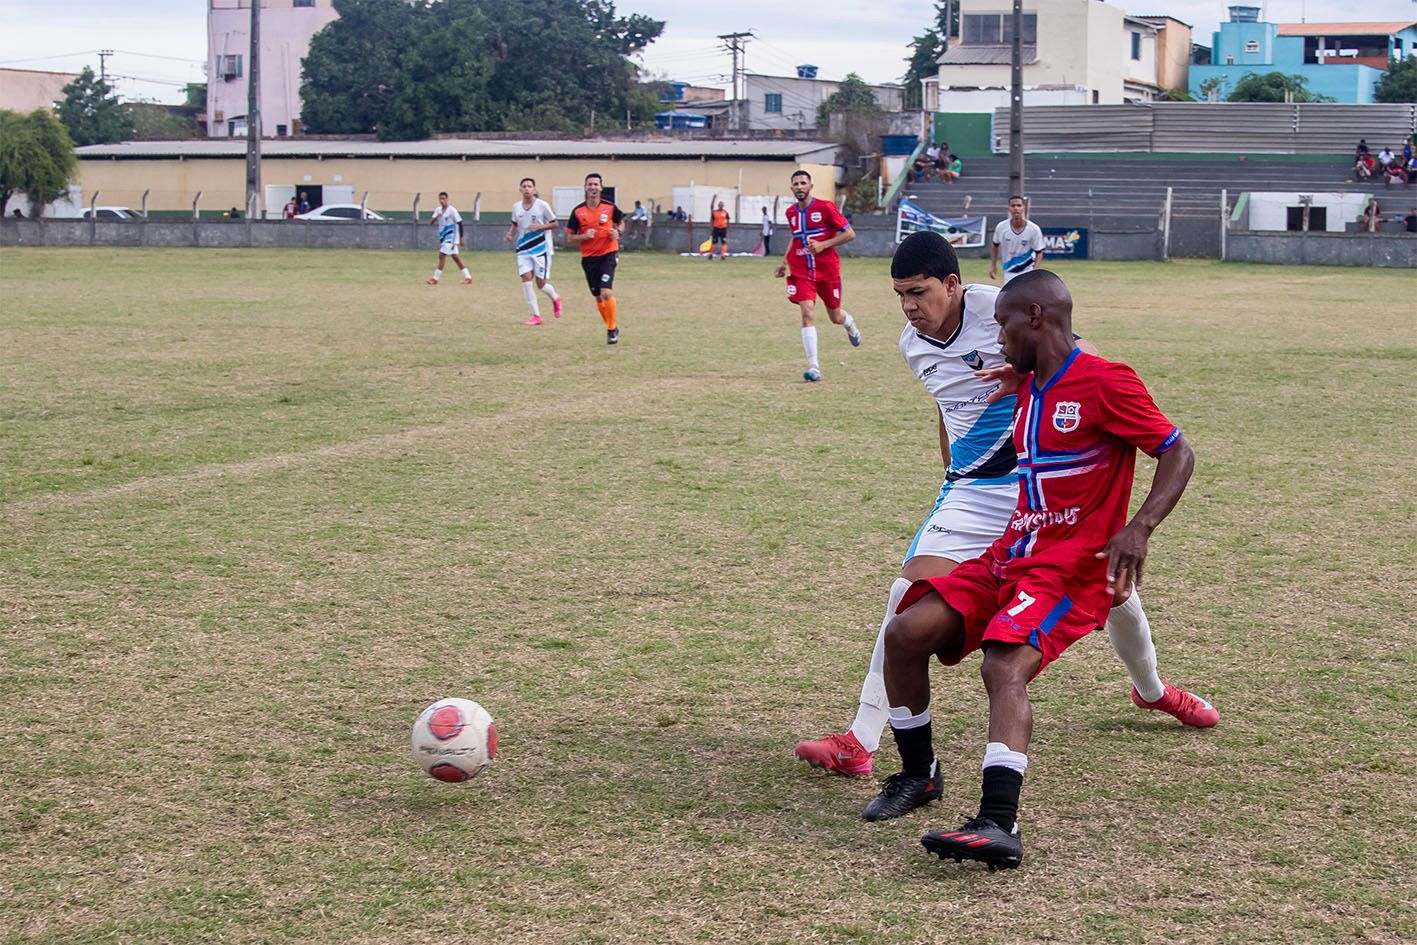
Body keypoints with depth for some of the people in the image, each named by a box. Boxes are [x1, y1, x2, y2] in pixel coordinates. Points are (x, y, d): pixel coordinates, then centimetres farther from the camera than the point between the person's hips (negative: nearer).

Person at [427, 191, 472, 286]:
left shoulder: (452, 210, -13)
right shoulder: (438, 210, 6)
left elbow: (460, 224, -11)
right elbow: (431, 223, 1)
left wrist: (461, 238, -12)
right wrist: (436, 217, -22)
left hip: (451, 238, -7)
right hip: (443, 238, 7)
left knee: (441, 256, -14)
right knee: (455, 257, 9)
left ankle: (435, 278, -10)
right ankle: (468, 277, 13)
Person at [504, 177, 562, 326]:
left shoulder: (542, 205, -8)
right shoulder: (516, 207, 4)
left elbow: (555, 224, -2)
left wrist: (539, 227, -17)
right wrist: (510, 233, -2)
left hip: (541, 248, -3)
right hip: (523, 249, 3)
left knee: (541, 283, -4)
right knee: (526, 278, -13)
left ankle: (555, 298, 32)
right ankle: (536, 315, -7)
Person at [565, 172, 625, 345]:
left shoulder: (610, 207, -4)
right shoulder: (578, 211, -4)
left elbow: (621, 222, 15)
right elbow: (571, 237, 2)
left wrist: (618, 232, -6)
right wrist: (584, 236, -17)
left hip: (608, 254, -2)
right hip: (588, 258, 2)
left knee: (606, 292, -18)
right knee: (598, 297, 8)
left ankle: (612, 329, -3)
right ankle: (612, 328, 27)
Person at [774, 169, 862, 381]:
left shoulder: (825, 207, -9)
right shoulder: (791, 212, 6)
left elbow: (850, 234, -9)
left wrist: (823, 245, -18)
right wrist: (785, 261, 15)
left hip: (828, 270, -2)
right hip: (801, 272, 2)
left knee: (835, 317, 11)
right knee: (807, 313, -17)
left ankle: (849, 322, 52)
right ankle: (813, 367, -20)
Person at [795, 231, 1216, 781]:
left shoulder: (998, 308, -15)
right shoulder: (912, 345, 3)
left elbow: (1085, 359, -16)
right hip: (972, 489, 3)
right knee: (911, 592, -15)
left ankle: (1151, 689, 41)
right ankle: (860, 742, -13)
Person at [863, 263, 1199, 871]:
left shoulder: (1105, 382, -11)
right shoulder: (1028, 387, 15)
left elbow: (1177, 452, -12)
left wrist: (1139, 528, -24)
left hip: (1071, 568, -8)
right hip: (1012, 554, 8)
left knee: (1004, 667, -31)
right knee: (906, 632, -6)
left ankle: (999, 825, -41)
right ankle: (917, 775, 12)